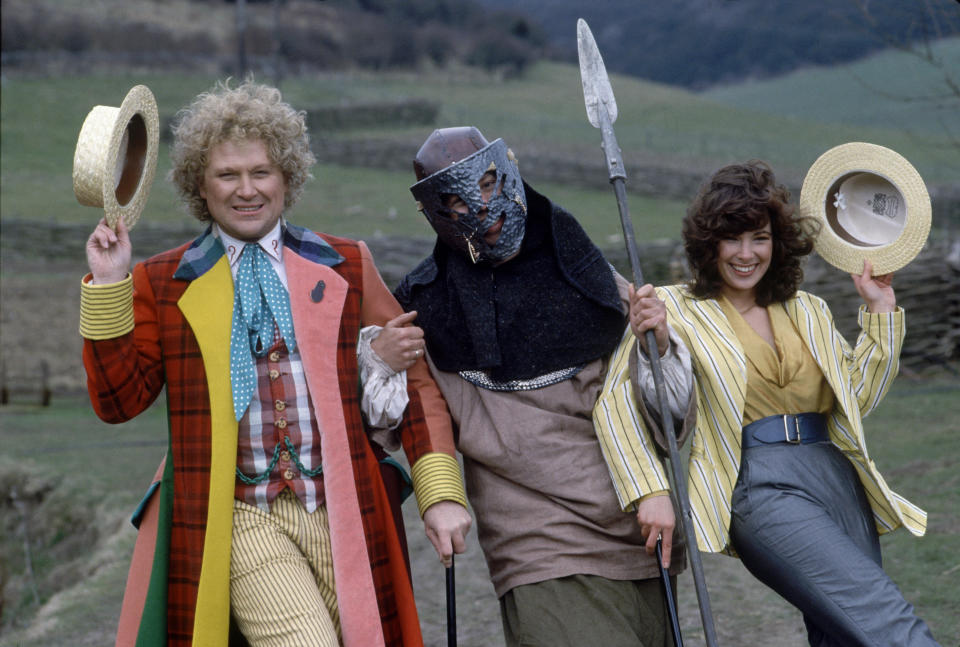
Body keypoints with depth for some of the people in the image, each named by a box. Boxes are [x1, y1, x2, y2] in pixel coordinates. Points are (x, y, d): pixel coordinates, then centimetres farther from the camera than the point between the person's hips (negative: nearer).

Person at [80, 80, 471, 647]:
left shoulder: (346, 265, 11)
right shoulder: (163, 283, 8)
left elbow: (415, 379, 11)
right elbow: (118, 400, 2)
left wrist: (442, 493, 3)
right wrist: (108, 285, -7)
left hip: (342, 513, 3)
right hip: (238, 520, -2)